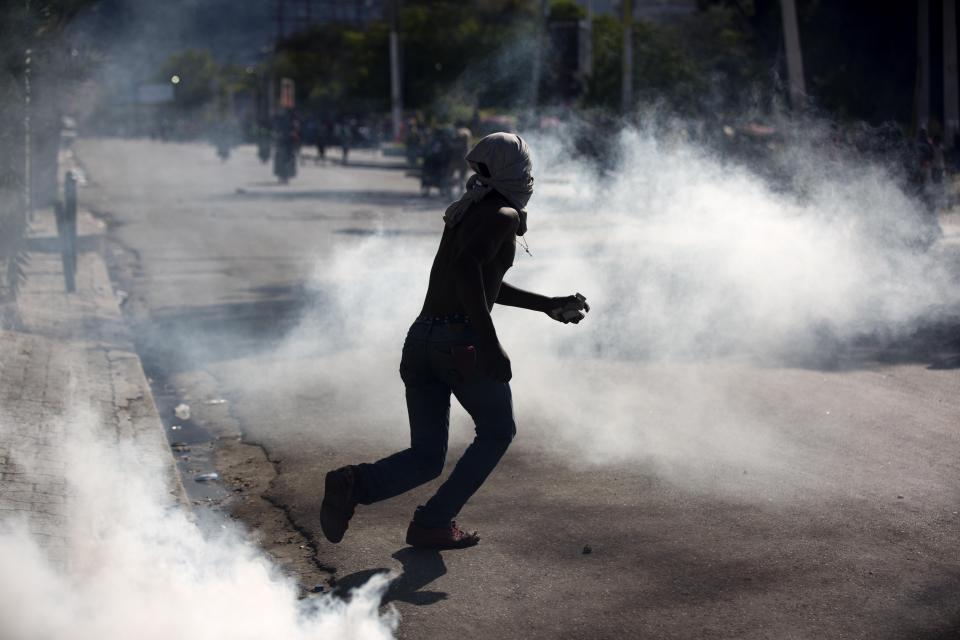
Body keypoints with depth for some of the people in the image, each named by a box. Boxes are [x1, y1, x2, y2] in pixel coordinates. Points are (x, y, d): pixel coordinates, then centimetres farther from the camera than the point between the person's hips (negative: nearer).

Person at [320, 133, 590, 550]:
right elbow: (467, 268, -23)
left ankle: (355, 483, -16)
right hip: (461, 340, -7)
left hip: (419, 339, 7)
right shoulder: (503, 215, -5)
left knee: (426, 459, 12)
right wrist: (489, 342, -27)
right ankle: (433, 523, 7)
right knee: (497, 432, 16)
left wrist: (546, 305, 39)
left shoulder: (467, 211, 22)